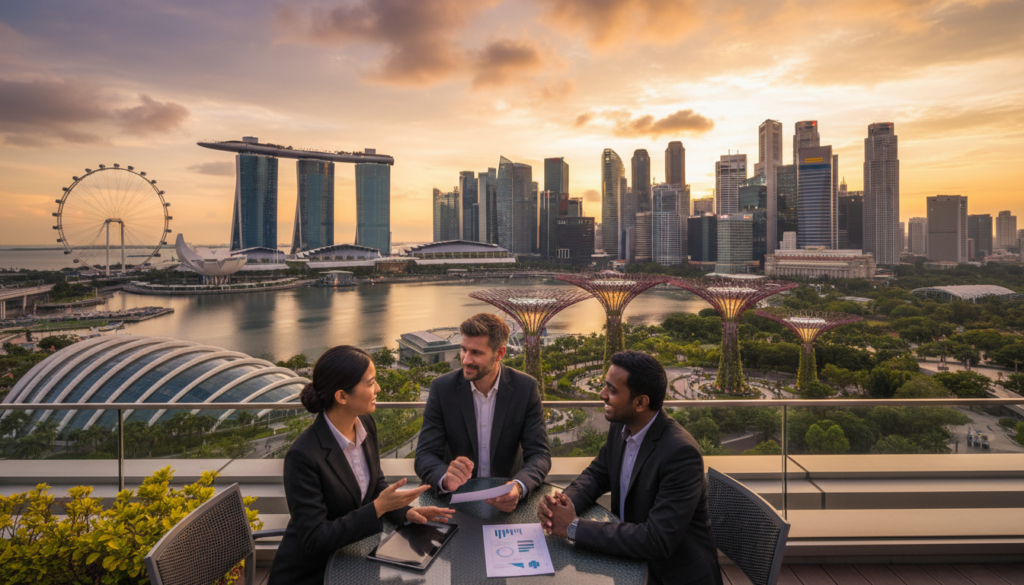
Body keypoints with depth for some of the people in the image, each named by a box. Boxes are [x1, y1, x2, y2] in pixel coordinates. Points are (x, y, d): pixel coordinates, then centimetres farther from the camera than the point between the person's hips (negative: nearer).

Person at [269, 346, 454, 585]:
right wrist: (378, 508, -27)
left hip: (351, 554, 6)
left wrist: (405, 511, -9)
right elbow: (314, 539, -23)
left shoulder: (365, 424, -6)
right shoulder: (303, 455, -27)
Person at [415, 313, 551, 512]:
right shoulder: (442, 388, -8)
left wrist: (518, 487, -30)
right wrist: (445, 478, -32)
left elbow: (539, 454, -9)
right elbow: (425, 455, -9)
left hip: (506, 500, 1)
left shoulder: (526, 388, -8)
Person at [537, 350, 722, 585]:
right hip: (632, 559, 6)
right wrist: (564, 502, -15)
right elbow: (595, 475, 7)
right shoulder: (621, 427, -5)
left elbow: (657, 540, -30)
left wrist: (574, 527, -26)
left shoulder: (681, 452, -27)